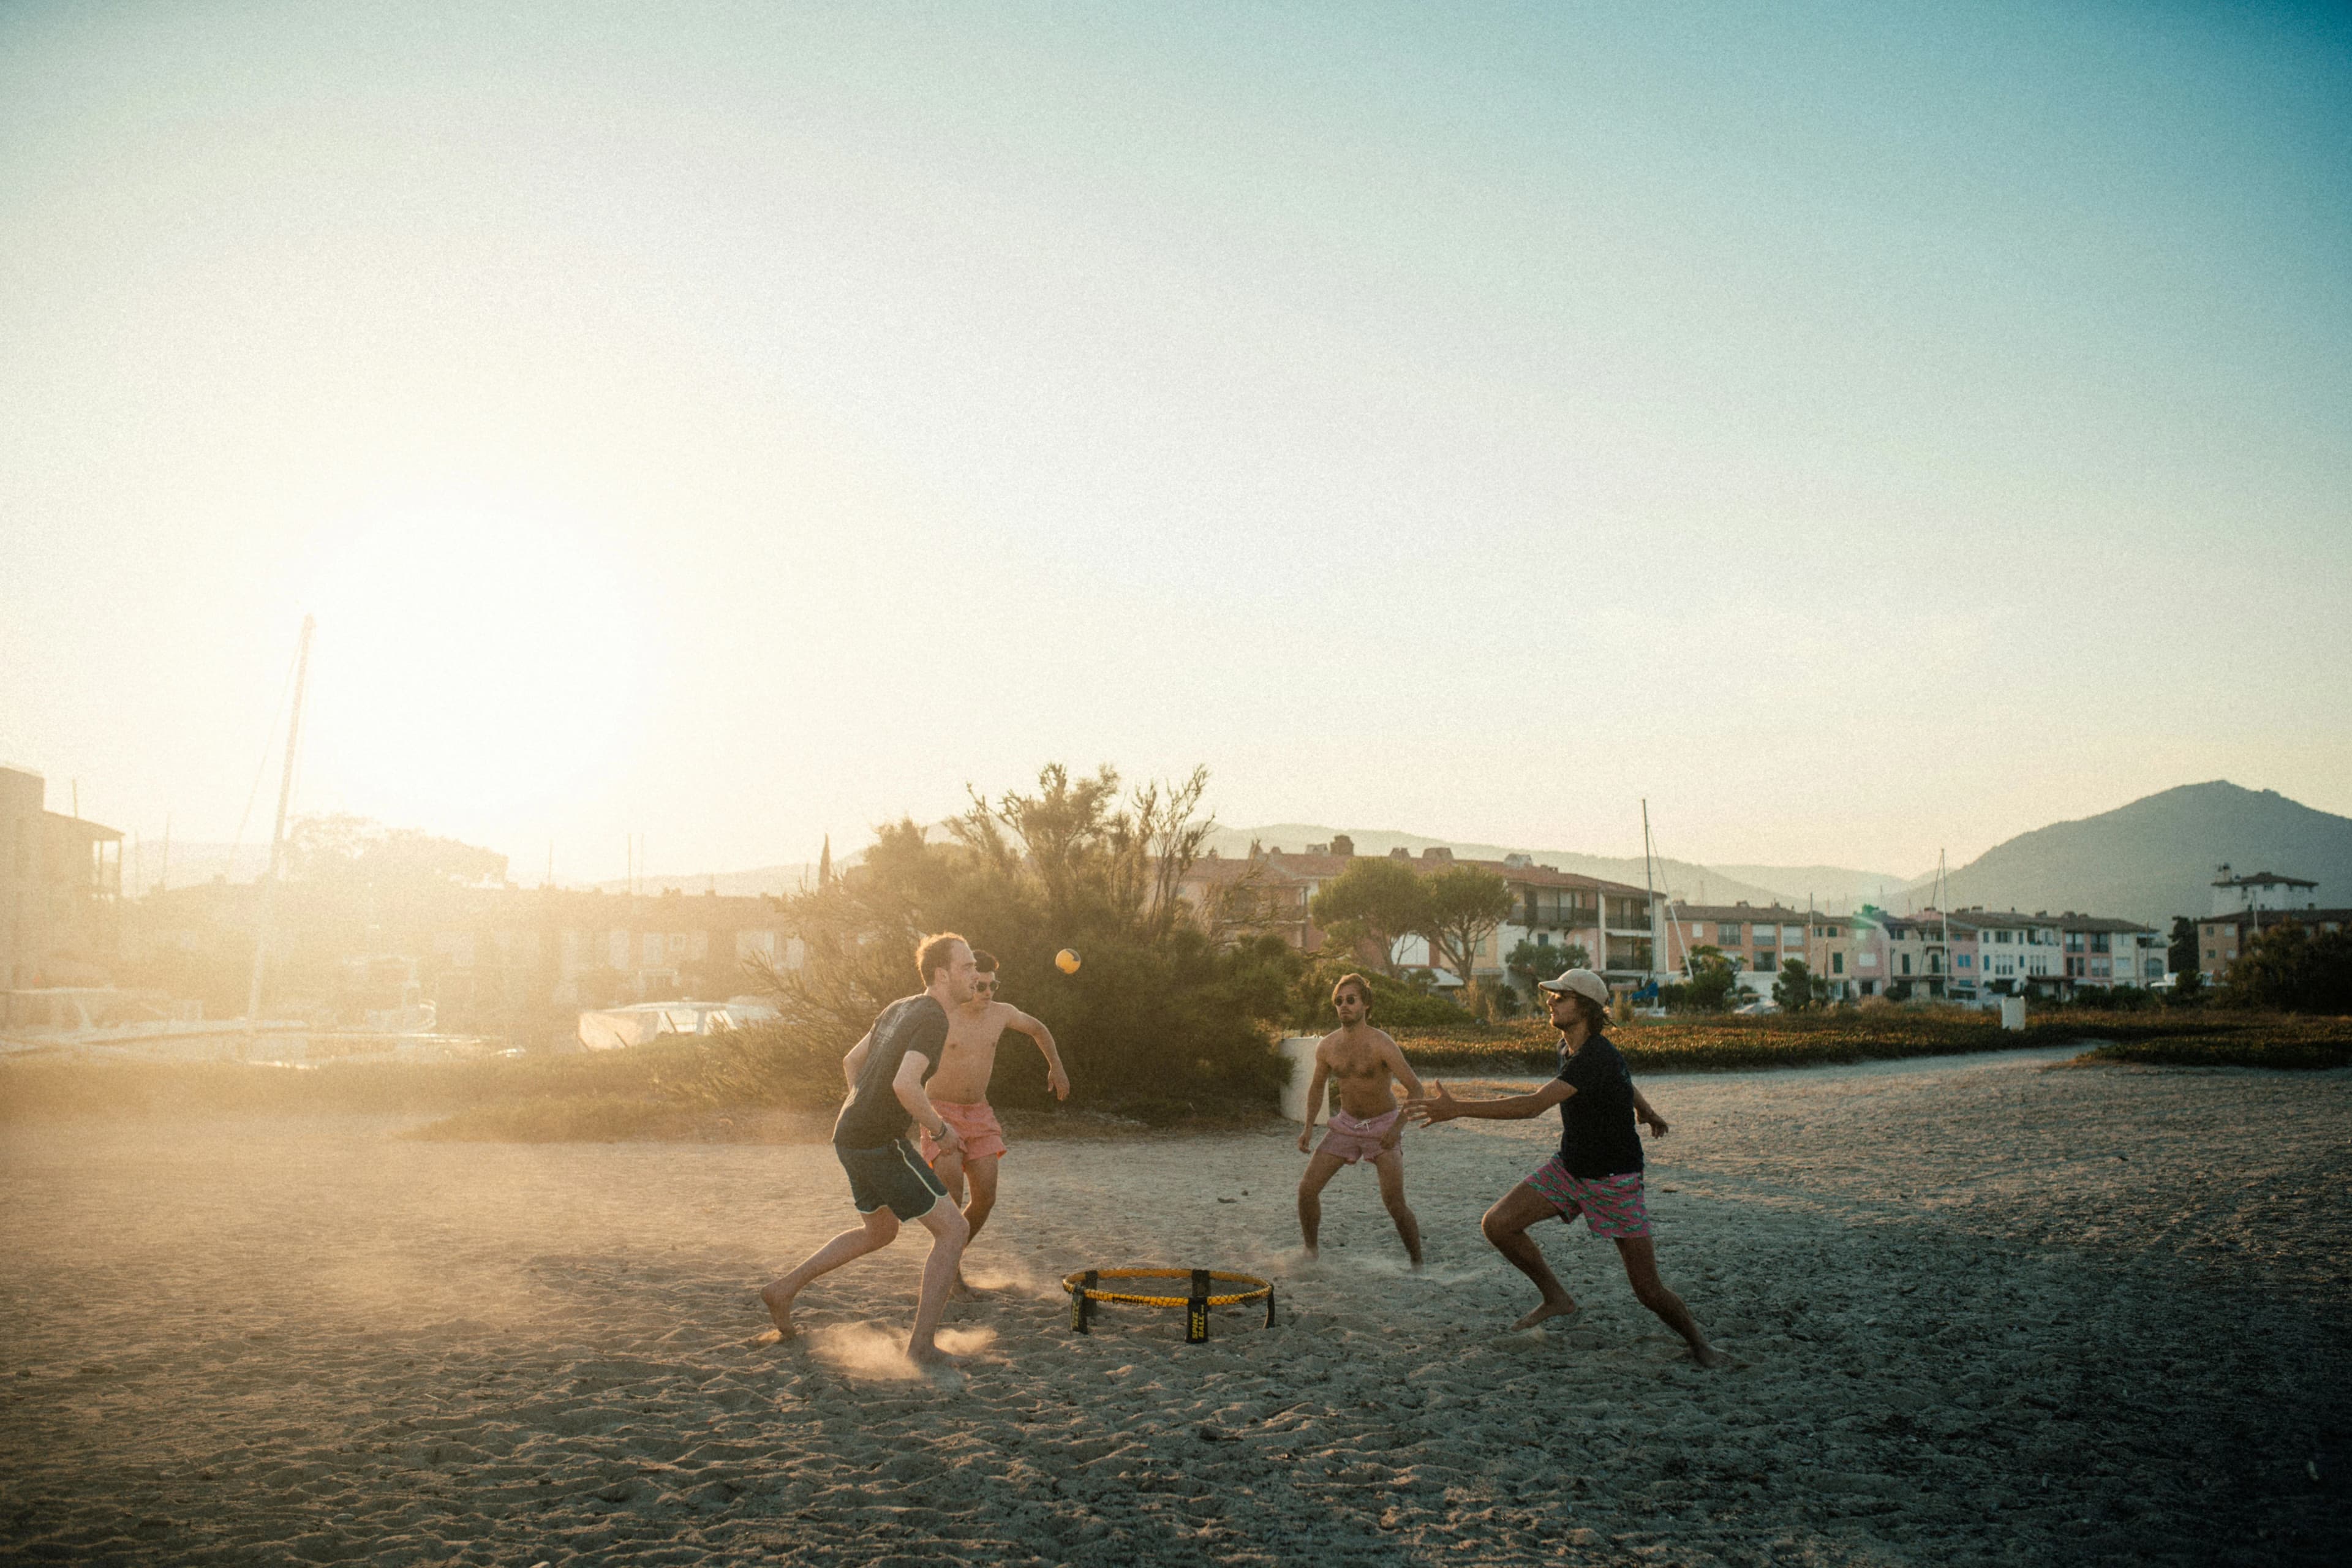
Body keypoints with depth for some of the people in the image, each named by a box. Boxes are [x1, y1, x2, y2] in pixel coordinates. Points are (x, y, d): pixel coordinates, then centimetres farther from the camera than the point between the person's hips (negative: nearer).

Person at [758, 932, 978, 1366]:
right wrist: (941, 1129, -14)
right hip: (881, 1144, -9)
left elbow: (851, 1062, 24)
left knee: (881, 1233, 28)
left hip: (851, 1135, 9)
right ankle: (922, 1345, -2)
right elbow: (905, 1085, -30)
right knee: (953, 1230, -2)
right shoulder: (933, 1019, -16)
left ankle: (785, 1290, 29)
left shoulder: (899, 1009, 14)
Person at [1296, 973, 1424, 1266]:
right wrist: (1309, 1126, 2)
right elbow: (1317, 1086, 12)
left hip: (1383, 1126, -5)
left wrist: (1398, 1126, -35)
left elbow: (1416, 1089, -23)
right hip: (1346, 1123, 5)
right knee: (1307, 1187, -3)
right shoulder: (1327, 1046, -7)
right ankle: (1310, 1255, 16)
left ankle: (1418, 1264, 5)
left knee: (1394, 1203, -14)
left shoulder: (1381, 1044, -23)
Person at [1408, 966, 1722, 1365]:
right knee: (1497, 1225, -8)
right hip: (1568, 1168, 8)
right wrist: (1647, 1112, 43)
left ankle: (1697, 1339, 27)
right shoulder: (1568, 1046, 0)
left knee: (1649, 1291, -4)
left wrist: (1457, 1108, -41)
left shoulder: (1596, 1058, -28)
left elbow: (1533, 1105, -38)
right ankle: (1556, 1297, 13)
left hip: (1614, 1182, -8)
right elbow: (1622, 1076, 22)